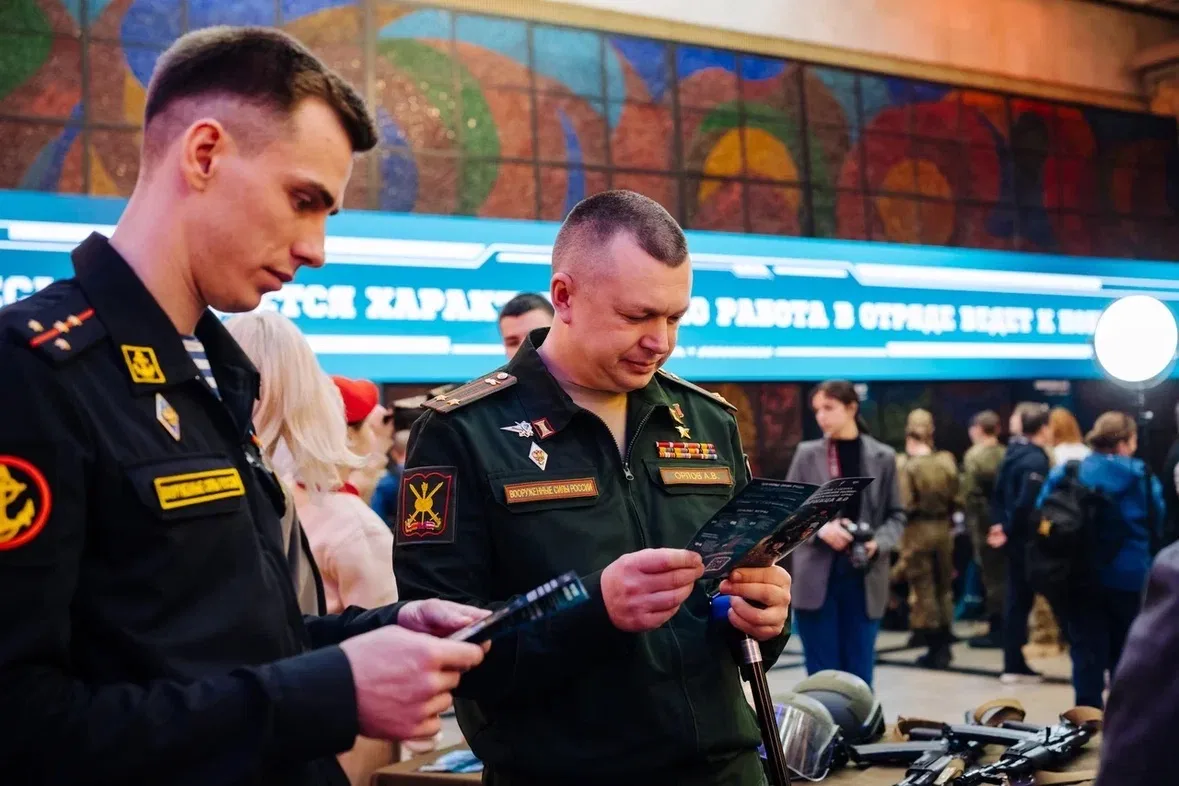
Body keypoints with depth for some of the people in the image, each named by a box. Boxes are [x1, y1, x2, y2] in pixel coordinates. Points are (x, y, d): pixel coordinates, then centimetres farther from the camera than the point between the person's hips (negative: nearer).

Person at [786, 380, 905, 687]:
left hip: (864, 579, 1)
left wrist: (878, 543, -12)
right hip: (816, 578, 0)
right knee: (822, 675, 3)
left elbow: (896, 516, 8)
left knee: (859, 674, 6)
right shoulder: (807, 454, 4)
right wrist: (820, 528, -14)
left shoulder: (883, 457, 4)